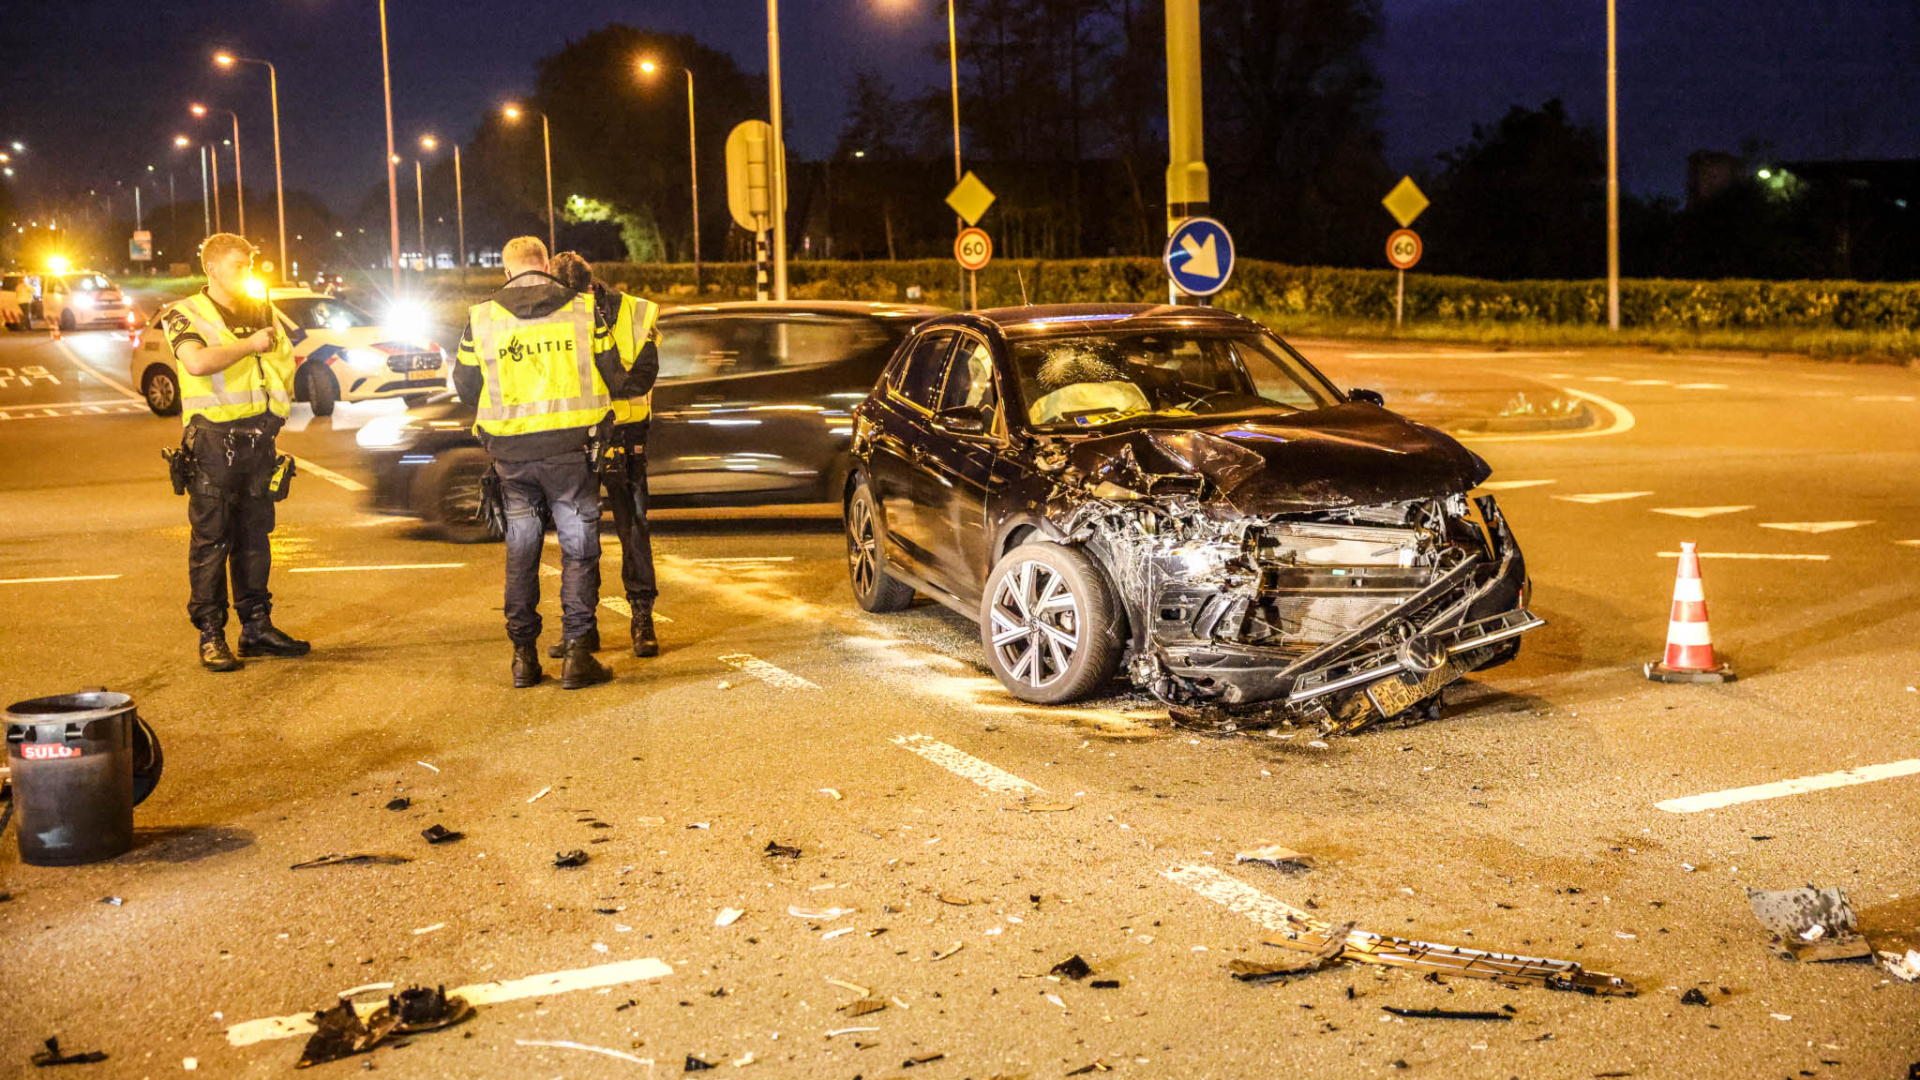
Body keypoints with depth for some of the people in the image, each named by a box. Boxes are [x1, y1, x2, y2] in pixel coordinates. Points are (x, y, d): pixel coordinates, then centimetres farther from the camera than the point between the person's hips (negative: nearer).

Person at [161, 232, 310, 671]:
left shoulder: (261, 310, 16)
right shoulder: (187, 315, -3)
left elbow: (287, 359, 27)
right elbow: (197, 361, -23)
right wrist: (250, 344, -14)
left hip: (258, 436, 6)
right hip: (213, 439, -6)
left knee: (255, 534, 10)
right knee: (211, 538, -4)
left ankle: (257, 626, 17)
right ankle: (211, 636, -1)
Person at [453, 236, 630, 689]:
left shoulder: (481, 318, 0)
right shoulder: (583, 311, -3)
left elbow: (466, 387, 7)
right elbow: (615, 380, 1)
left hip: (511, 452, 2)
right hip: (572, 446, -2)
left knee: (521, 554, 13)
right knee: (579, 550, 6)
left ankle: (524, 656, 16)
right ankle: (577, 654, 1)